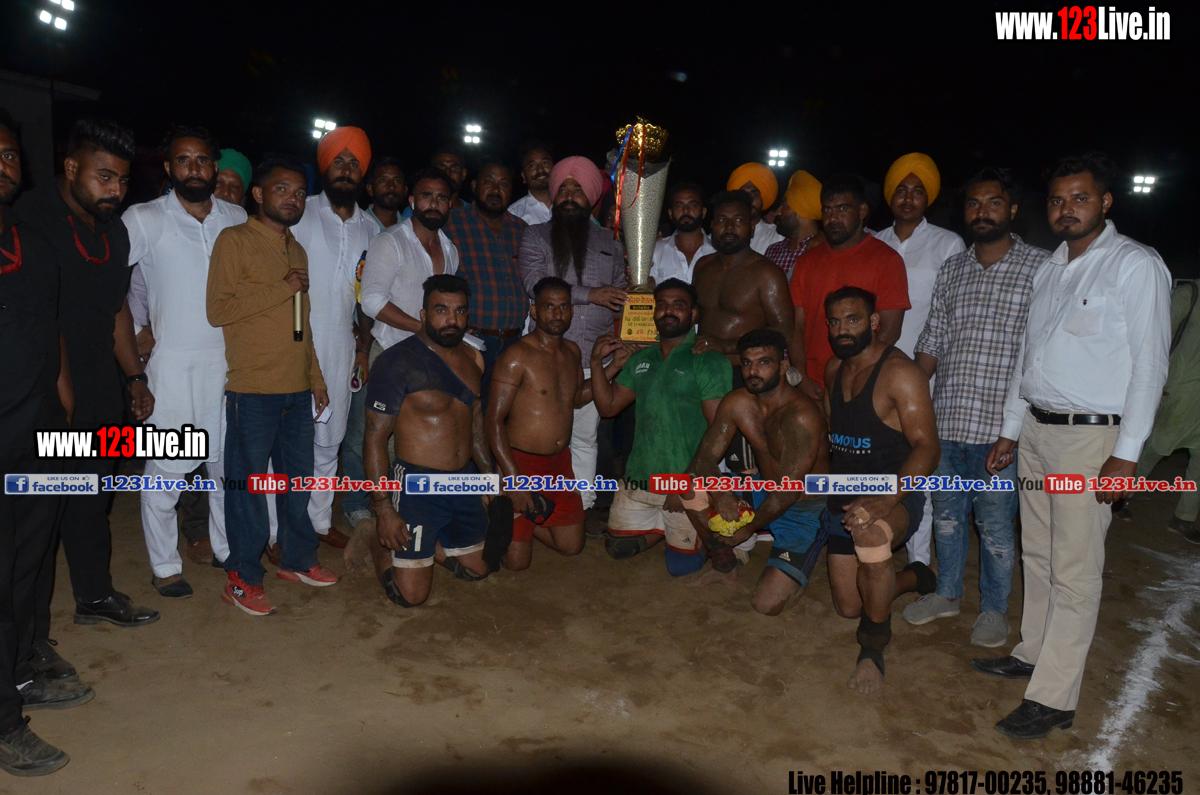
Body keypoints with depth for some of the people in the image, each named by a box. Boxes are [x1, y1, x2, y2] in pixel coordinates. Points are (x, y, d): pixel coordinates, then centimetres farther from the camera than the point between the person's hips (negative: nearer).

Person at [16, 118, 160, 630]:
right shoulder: (29, 218, -12)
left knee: (92, 502, 18)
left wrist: (134, 376, 20)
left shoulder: (114, 230, 12)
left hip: (100, 399, 7)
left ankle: (95, 597, 35)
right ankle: (31, 635, 17)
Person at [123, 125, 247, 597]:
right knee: (166, 470, 0)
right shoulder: (143, 220, -4)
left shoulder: (237, 219, 8)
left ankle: (223, 546, 30)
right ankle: (165, 566, 15)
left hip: (229, 359, 4)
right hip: (173, 363, -3)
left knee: (226, 460, 12)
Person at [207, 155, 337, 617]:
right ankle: (242, 579, 13)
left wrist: (316, 380, 20)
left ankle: (298, 559, 29)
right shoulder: (235, 241, -4)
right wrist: (282, 288, -14)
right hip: (253, 389, -6)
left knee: (298, 479, 13)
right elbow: (218, 309, -14)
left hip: (297, 388, 7)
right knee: (248, 484, 1)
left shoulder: (296, 250, 18)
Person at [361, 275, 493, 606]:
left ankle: (425, 543, 36)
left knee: (477, 569, 17)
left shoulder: (472, 358, 7)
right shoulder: (398, 361, -15)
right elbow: (375, 438, -15)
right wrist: (383, 510, -20)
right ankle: (381, 544, 23)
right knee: (411, 595, -4)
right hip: (417, 487, -7)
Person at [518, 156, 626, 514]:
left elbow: (621, 294, 16)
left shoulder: (609, 243, 15)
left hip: (594, 358, 3)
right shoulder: (536, 236, 6)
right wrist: (590, 294, -12)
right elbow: (534, 284, -9)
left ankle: (582, 510, 18)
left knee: (585, 438, 9)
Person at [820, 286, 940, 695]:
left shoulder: (899, 372, -16)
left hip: (895, 496, -7)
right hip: (844, 498, 7)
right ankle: (917, 576, 41)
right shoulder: (835, 369, 7)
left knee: (871, 533, -42)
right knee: (848, 606, 11)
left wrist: (884, 502, -35)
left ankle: (873, 649, -21)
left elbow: (926, 447, -24)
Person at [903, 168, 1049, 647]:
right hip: (946, 418, 4)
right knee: (946, 512, 16)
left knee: (995, 522, 6)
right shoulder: (951, 271, 11)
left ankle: (994, 608, 26)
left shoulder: (1039, 268, -2)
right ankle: (947, 593, 35)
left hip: (1001, 423, -4)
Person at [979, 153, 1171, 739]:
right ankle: (1033, 652, 30)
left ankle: (1053, 698, 4)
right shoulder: (1049, 268, 15)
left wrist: (1126, 455, -15)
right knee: (1037, 554, 15)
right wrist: (1009, 431, 17)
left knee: (1075, 572, -3)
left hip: (1091, 436, -6)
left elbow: (1149, 363, -10)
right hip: (1036, 430, 7)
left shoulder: (1136, 266, -6)